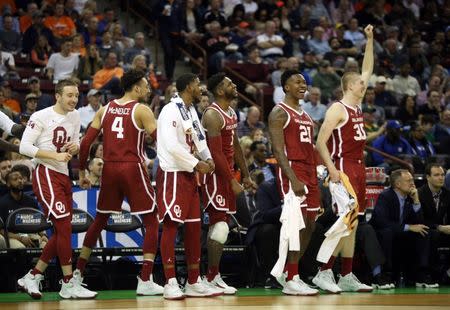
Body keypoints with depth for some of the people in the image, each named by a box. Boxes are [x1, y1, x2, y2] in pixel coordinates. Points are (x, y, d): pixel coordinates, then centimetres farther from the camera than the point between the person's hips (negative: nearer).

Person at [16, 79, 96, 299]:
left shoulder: (75, 117, 12)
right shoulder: (41, 117, -10)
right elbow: (24, 147, -15)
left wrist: (75, 147, -1)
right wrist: (55, 155, -21)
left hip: (63, 176, 9)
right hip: (45, 174, -9)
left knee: (61, 233, 9)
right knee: (64, 226, -14)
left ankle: (31, 278, 19)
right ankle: (69, 285, -10)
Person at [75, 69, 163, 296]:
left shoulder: (105, 109, 10)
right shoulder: (141, 110, -4)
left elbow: (86, 143, 7)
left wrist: (82, 172, 15)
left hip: (110, 169, 5)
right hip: (133, 169, -5)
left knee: (99, 221, 19)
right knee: (151, 222, 3)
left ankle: (77, 274, 21)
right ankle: (145, 281, -6)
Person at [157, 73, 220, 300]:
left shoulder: (191, 111, 14)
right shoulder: (171, 111, -15)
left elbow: (199, 138, 24)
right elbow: (171, 145, -24)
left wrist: (207, 158, 5)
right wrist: (196, 164, -19)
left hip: (189, 174, 9)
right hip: (172, 173, -9)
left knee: (193, 226, 10)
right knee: (170, 225, -7)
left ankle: (193, 283, 16)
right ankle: (170, 284, -5)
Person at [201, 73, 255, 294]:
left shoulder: (231, 113, 14)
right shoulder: (213, 115, -16)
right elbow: (216, 153, -21)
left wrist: (245, 176, 20)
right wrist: (232, 182, -21)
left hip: (227, 173, 10)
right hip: (215, 175, -10)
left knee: (219, 224, 11)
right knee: (220, 225, -12)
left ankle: (213, 275, 16)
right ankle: (213, 277, -9)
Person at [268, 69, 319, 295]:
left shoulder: (305, 115, 20)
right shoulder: (279, 113, -7)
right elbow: (278, 150, -15)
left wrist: (316, 178, 16)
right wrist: (293, 179, -24)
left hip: (309, 173, 9)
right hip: (292, 172, -9)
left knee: (309, 226, 8)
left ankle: (289, 273, 16)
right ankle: (291, 281, -11)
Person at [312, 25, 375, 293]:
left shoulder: (357, 106, 14)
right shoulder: (337, 109, -10)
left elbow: (368, 70, 22)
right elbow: (320, 141, -15)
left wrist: (370, 40, 18)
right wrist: (331, 168, -23)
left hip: (358, 168, 9)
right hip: (344, 168, -9)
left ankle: (347, 276, 10)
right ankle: (324, 273, -12)